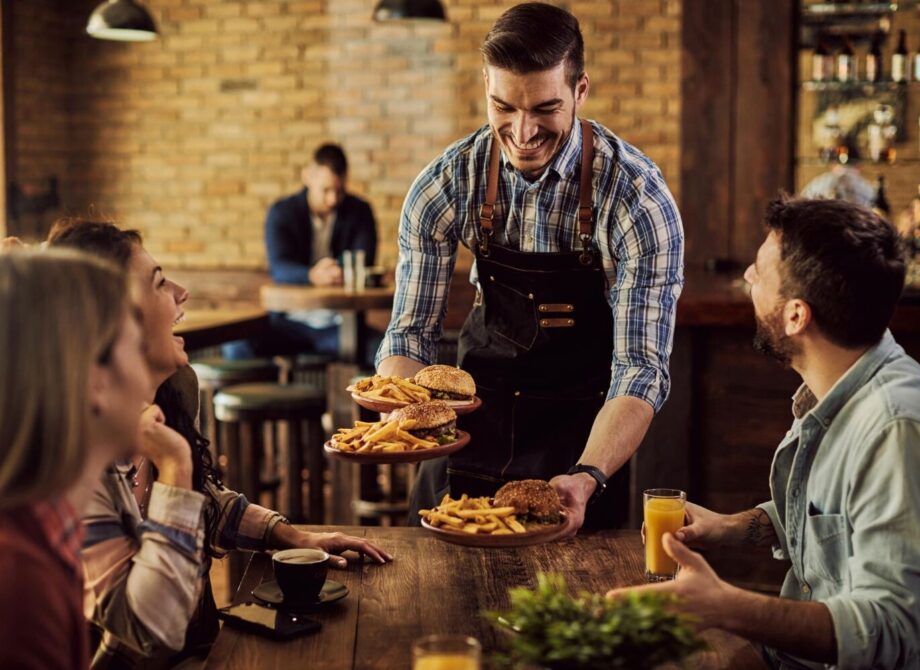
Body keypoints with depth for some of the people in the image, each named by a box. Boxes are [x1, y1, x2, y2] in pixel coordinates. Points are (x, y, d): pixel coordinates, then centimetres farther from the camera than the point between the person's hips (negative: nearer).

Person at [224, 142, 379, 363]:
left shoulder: (359, 212, 4)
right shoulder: (281, 213, 1)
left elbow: (363, 262, -9)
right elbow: (279, 267, -17)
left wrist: (340, 272, -34)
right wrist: (312, 276, -40)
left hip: (340, 322, 0)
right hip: (290, 322, 0)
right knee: (236, 347, -28)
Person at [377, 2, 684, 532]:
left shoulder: (638, 199, -23)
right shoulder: (446, 185, -15)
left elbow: (641, 368, -24)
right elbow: (412, 331, -9)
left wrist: (587, 478, -41)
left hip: (582, 433, -2)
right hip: (478, 414, 3)